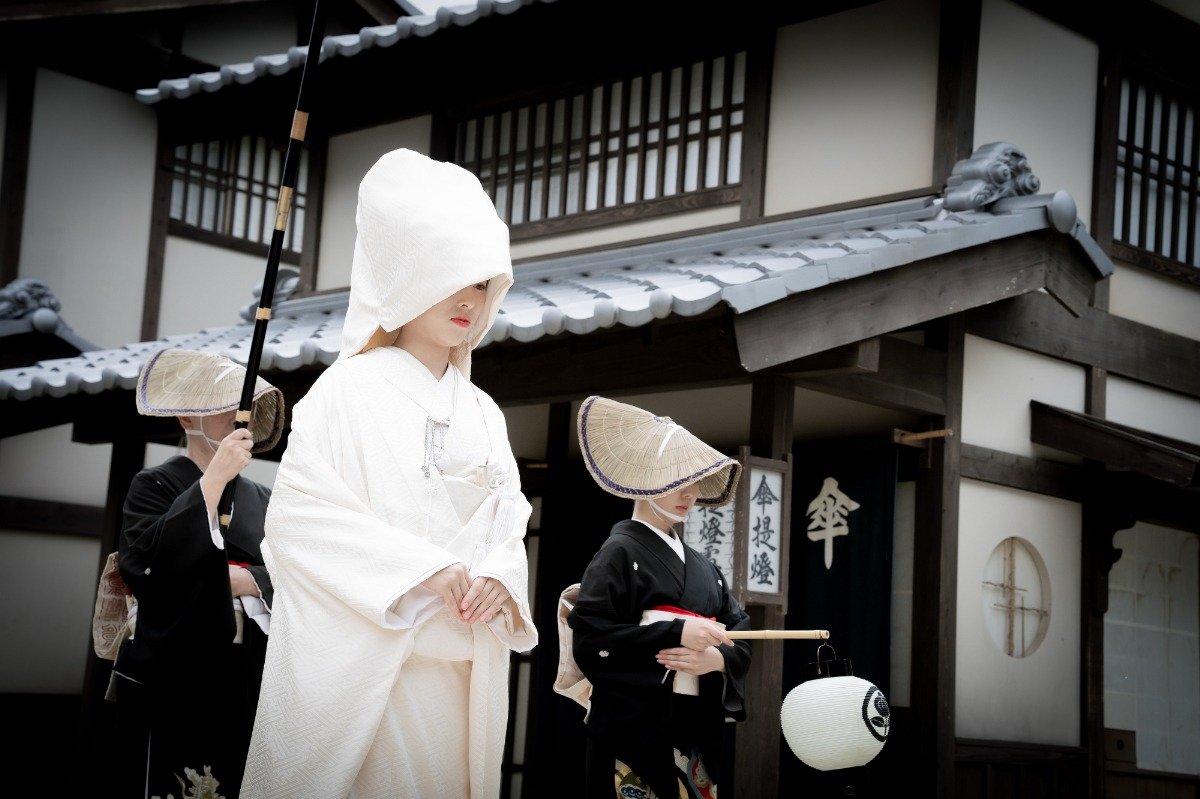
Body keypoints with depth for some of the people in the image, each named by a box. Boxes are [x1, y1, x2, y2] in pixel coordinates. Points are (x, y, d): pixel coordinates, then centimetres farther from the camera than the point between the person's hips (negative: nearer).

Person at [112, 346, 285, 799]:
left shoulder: (262, 500, 15)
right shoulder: (154, 486, 1)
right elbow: (147, 565, -17)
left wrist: (244, 581, -12)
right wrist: (214, 478, -18)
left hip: (247, 679, 4)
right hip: (173, 677, -4)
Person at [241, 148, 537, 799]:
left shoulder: (483, 414, 15)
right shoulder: (349, 392, -3)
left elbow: (508, 523, 13)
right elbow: (296, 514, -12)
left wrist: (499, 578, -10)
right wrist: (421, 569, -18)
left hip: (460, 666, 6)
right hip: (364, 664, -5)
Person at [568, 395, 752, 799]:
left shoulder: (703, 567, 16)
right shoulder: (621, 553, -4)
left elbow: (741, 637, 14)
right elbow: (589, 640, -14)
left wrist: (719, 658, -9)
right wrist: (676, 634, -18)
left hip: (697, 732, 7)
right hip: (636, 730, -6)